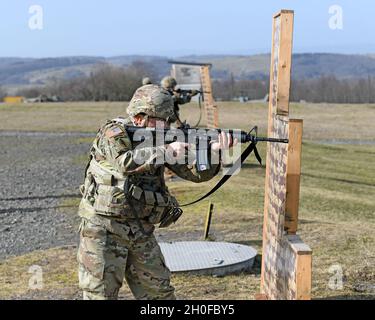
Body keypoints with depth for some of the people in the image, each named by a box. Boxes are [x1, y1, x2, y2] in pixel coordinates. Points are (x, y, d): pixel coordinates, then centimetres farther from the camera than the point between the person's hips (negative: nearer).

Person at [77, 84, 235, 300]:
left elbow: (195, 172, 3)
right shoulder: (114, 132, -10)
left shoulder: (162, 140, 6)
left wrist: (214, 151, -15)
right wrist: (165, 153, -26)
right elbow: (125, 162, -30)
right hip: (105, 229, -6)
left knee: (161, 292, 12)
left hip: (142, 233, 6)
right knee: (102, 294, -1)